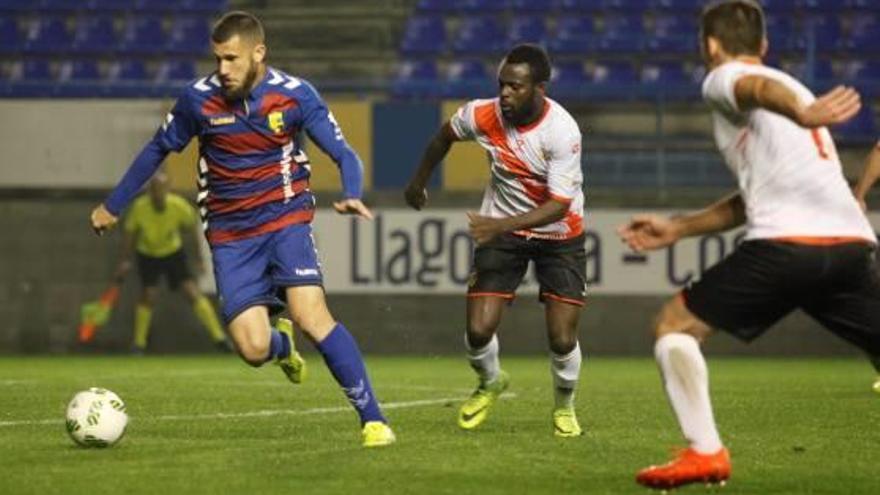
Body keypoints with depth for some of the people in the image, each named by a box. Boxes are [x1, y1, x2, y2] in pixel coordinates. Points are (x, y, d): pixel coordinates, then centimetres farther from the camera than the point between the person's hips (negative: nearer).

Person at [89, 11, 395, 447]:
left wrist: (351, 195, -30)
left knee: (312, 316, -24)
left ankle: (373, 419, -17)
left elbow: (343, 154, -9)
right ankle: (281, 342, 29)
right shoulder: (199, 99, -5)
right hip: (230, 235, 2)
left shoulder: (294, 95, -10)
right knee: (254, 350, -11)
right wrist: (112, 206, 18)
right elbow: (157, 150, 11)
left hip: (286, 219, -2)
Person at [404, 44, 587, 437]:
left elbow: (559, 205, -29)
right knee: (479, 330, -9)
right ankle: (489, 383, 26)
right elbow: (445, 135, 8)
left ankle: (565, 406, 24)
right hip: (501, 229, 3)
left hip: (559, 235, -2)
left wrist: (501, 225, -40)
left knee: (562, 340, -9)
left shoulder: (562, 132, -27)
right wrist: (419, 181, 22)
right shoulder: (483, 115, -16)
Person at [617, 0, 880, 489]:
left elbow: (759, 88, -15)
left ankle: (704, 451, -7)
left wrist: (801, 115, -38)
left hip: (786, 243, -6)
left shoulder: (723, 79, 12)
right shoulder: (798, 89, 35)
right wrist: (678, 228, 43)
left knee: (673, 325, 8)